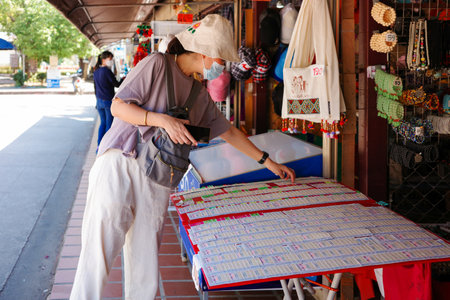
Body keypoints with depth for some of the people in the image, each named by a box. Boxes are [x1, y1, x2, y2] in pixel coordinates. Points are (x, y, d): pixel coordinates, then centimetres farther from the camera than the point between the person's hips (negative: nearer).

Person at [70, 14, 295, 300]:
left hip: (157, 182, 6)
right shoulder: (157, 65, -2)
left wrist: (268, 162, 29)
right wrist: (163, 120, -18)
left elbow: (228, 131, 27)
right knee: (98, 254, -11)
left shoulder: (201, 95, 18)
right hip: (120, 167, -6)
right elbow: (118, 106, -7)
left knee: (146, 268, 4)